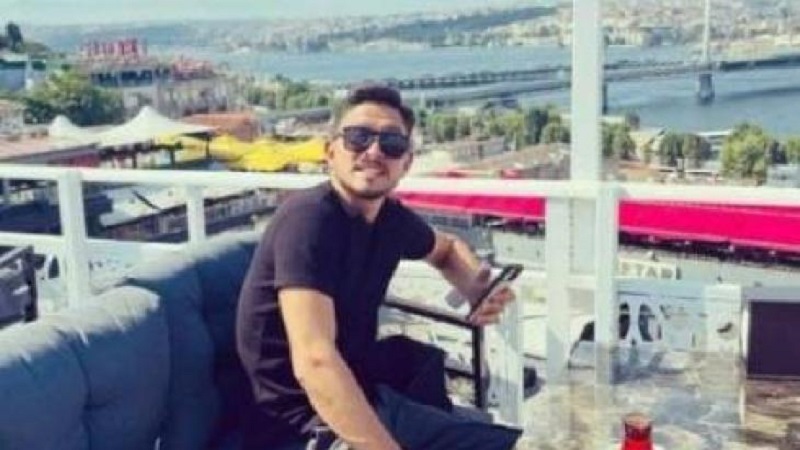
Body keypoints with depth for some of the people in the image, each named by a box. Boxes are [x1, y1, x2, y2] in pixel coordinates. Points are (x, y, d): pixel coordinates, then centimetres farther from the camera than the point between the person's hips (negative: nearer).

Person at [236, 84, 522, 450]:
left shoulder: (391, 218, 3)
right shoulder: (308, 217, -20)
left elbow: (447, 249, 24)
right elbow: (315, 362, -31)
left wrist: (477, 289, 3)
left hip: (360, 390, 8)